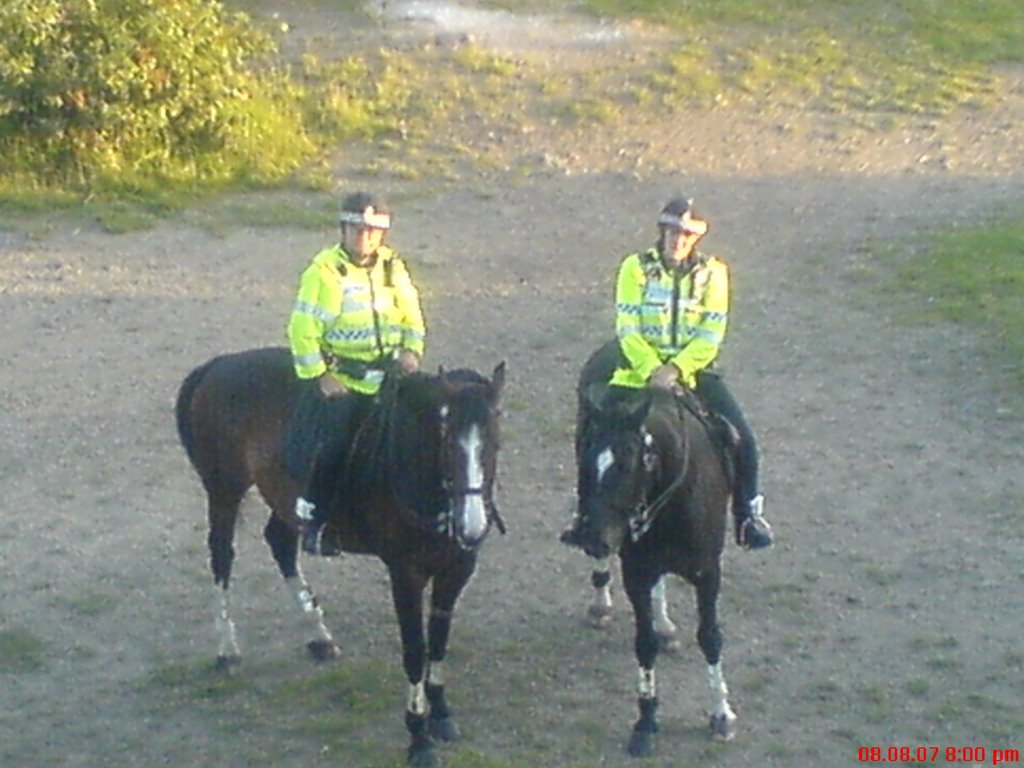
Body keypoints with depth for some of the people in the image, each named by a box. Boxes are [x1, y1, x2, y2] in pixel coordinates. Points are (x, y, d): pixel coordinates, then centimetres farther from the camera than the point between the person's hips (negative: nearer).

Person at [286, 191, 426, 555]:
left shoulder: (394, 268, 6)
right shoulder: (326, 270, -10)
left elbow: (412, 317, 15)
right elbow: (303, 329, -11)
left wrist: (412, 350, -3)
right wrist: (319, 375, -13)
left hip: (386, 376, 5)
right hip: (340, 381, -5)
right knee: (331, 450, -10)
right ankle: (312, 518, 5)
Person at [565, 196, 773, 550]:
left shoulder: (712, 272, -1)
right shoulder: (636, 268, -4)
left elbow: (711, 336, -7)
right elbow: (627, 330, -9)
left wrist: (676, 369, -19)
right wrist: (653, 369, -21)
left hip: (693, 371, 1)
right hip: (640, 370, -1)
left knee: (742, 439, -10)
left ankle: (749, 516, 9)